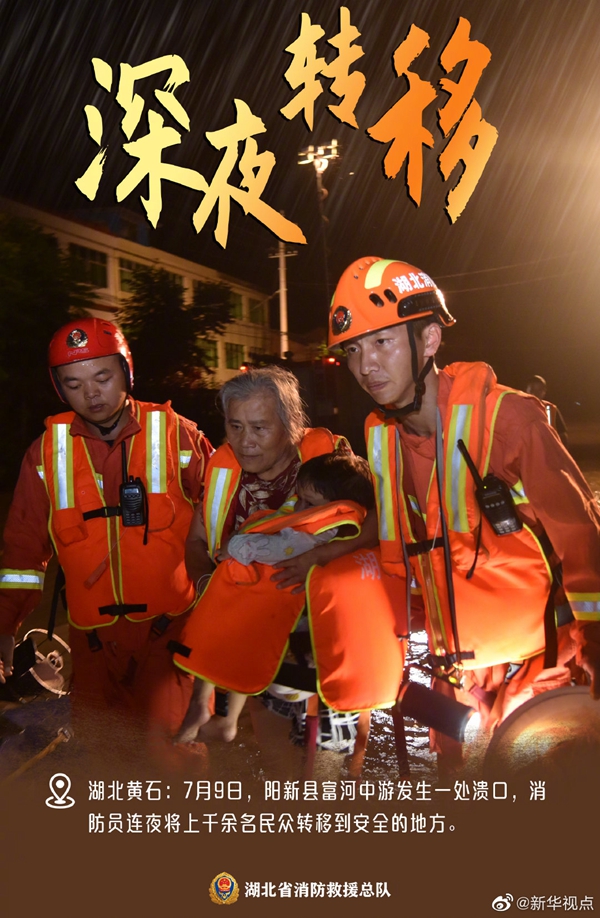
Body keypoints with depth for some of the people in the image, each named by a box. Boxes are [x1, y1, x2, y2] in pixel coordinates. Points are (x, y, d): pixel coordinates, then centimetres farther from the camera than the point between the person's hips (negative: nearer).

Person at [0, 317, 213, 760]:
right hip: (93, 630, 3)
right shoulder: (48, 451, 0)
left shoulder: (176, 436, -6)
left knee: (169, 736, 0)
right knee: (93, 740, 13)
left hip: (168, 623, -2)